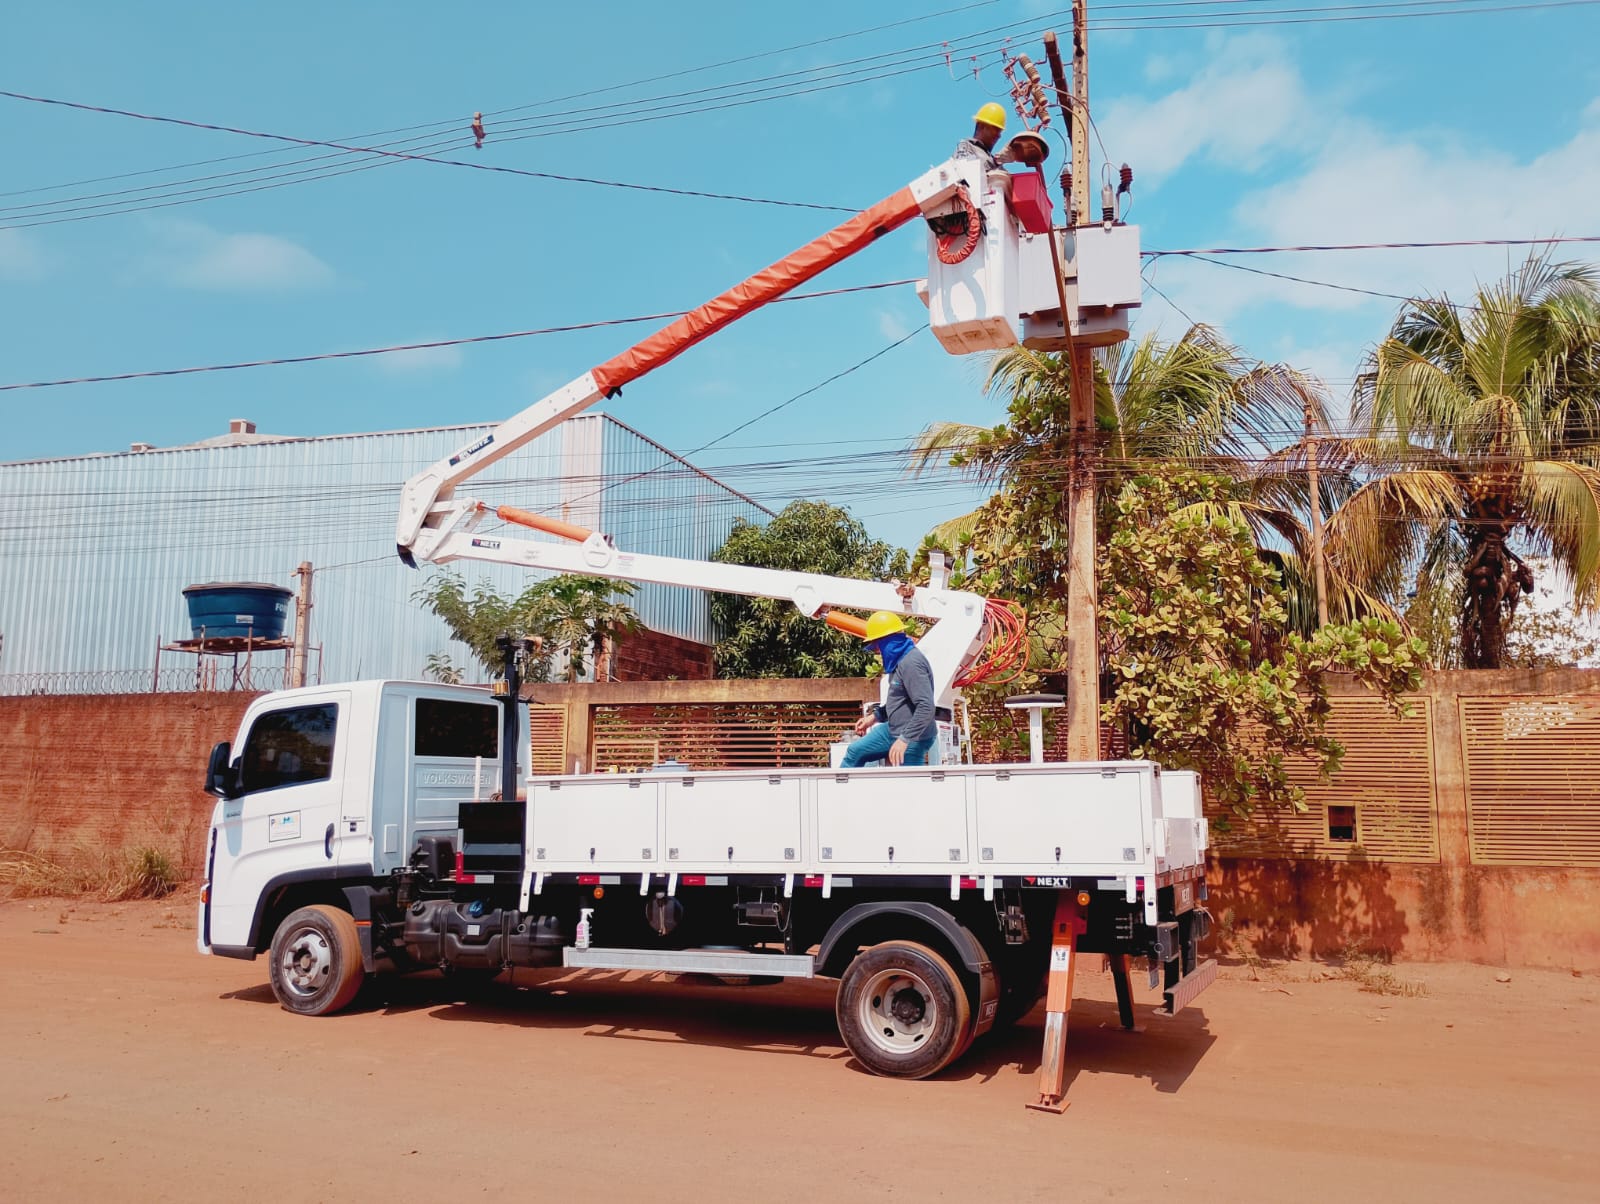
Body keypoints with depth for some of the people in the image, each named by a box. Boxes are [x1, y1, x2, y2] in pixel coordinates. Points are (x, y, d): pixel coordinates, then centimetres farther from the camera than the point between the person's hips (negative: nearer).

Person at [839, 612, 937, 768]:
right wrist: (874, 717, 18)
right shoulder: (899, 660, 8)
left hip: (912, 738, -11)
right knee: (855, 751, 15)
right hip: (893, 730, 11)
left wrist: (905, 739, -33)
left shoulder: (911, 663, -24)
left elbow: (926, 707, -32)